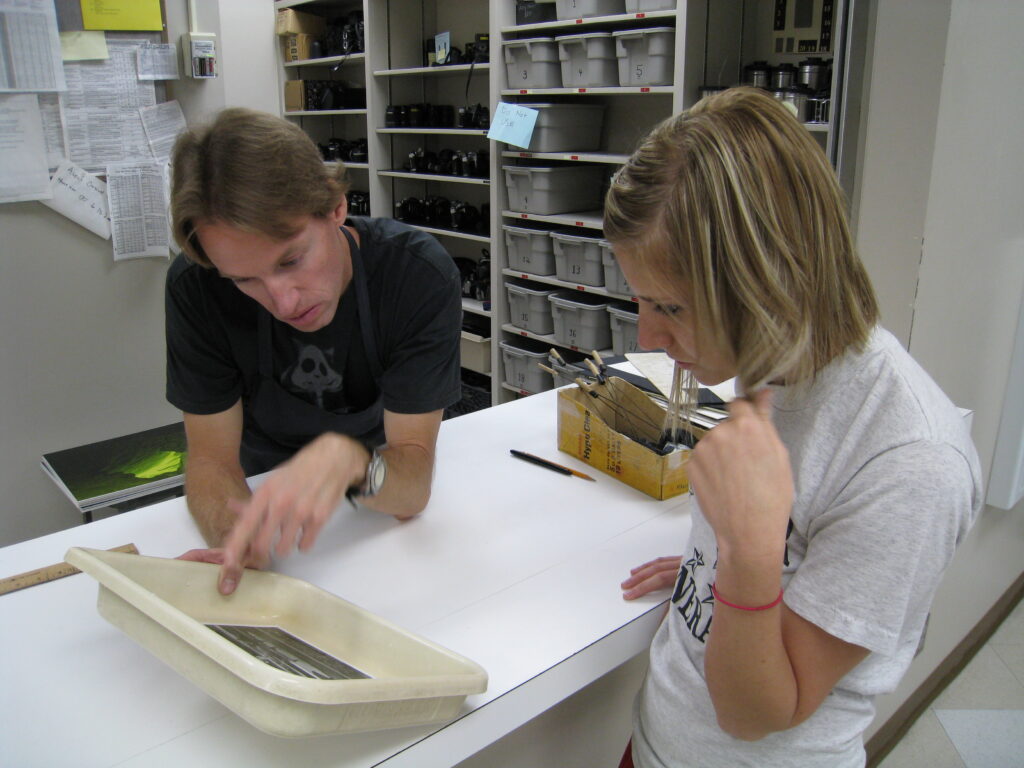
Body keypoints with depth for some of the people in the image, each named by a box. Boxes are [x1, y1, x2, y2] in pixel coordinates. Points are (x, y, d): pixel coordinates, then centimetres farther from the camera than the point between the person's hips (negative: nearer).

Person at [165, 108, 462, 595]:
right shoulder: (194, 287, -22)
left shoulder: (419, 274, -27)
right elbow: (212, 457, -16)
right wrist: (236, 543, -38)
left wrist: (347, 459, -50)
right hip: (267, 493, 1)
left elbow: (412, 490, -28)